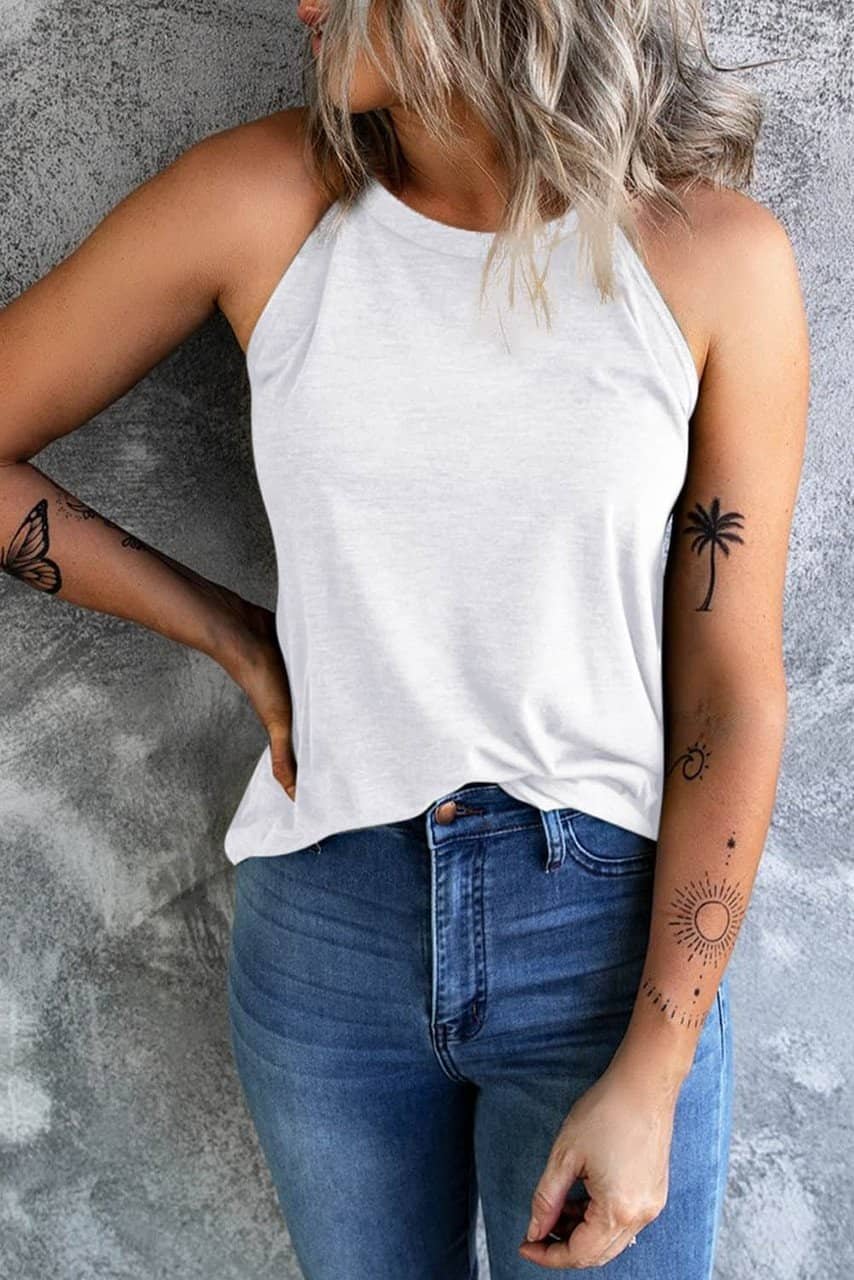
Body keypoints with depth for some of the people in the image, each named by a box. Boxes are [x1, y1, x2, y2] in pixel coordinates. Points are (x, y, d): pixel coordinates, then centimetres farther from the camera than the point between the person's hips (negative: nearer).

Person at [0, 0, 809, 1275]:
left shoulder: (717, 255, -10)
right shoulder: (262, 199, -7)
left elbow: (734, 693, -8)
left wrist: (649, 1080, -11)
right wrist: (241, 641, -3)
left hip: (611, 935, -1)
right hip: (324, 930, 2)